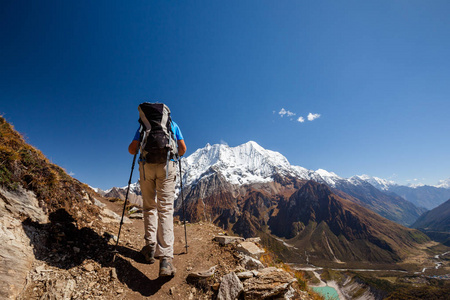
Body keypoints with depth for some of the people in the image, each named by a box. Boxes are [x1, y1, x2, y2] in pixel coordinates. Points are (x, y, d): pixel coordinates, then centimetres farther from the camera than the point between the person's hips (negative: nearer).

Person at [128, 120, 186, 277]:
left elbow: (132, 149, 9)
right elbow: (182, 149, 10)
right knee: (165, 209, -6)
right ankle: (165, 259, -13)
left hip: (146, 165, 1)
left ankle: (150, 248, 13)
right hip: (167, 165, -1)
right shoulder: (173, 125, 16)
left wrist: (138, 151, 31)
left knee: (149, 207, 15)